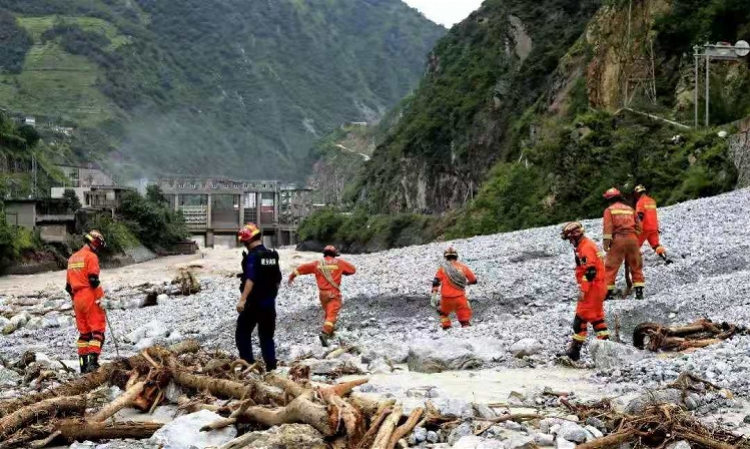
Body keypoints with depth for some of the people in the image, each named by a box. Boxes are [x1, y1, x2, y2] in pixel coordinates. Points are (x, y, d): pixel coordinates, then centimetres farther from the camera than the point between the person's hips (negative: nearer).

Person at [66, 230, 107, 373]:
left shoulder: (72, 258, 18)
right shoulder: (91, 256, -7)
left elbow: (68, 285, 20)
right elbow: (94, 280, -17)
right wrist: (101, 297, -12)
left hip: (77, 299, 8)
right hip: (90, 298, -8)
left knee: (84, 333, 12)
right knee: (97, 330, -6)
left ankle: (83, 365, 11)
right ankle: (93, 361, -18)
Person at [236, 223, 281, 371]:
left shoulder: (252, 256, -14)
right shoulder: (273, 255, 9)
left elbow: (250, 280, -24)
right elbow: (277, 279, 15)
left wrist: (242, 299, -27)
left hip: (254, 302, -7)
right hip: (269, 302, 7)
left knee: (243, 333, 4)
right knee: (267, 336, 12)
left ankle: (249, 365, -2)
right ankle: (271, 367, 9)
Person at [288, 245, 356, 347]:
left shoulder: (317, 264, 6)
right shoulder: (339, 262, 1)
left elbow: (303, 268, 9)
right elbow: (353, 269, 8)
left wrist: (292, 276, 20)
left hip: (323, 293, 4)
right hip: (334, 293, -4)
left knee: (328, 313, 26)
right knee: (332, 314, -10)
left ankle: (330, 331, 39)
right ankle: (325, 333, -30)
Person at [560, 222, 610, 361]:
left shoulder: (586, 248, -17)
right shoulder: (586, 245, 16)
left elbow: (590, 271, -24)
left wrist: (583, 290, -21)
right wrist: (583, 288, 22)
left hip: (593, 287, -10)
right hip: (598, 287, 10)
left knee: (581, 318, -7)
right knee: (596, 316, 16)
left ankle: (575, 349, -4)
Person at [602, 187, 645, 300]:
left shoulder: (609, 210, 3)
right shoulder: (630, 209, 17)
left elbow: (608, 228, -7)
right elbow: (638, 226, 15)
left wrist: (606, 244, -6)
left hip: (618, 239, -4)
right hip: (633, 238, 4)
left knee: (611, 266, 2)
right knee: (636, 266, 13)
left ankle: (608, 291, -2)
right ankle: (639, 291, 11)